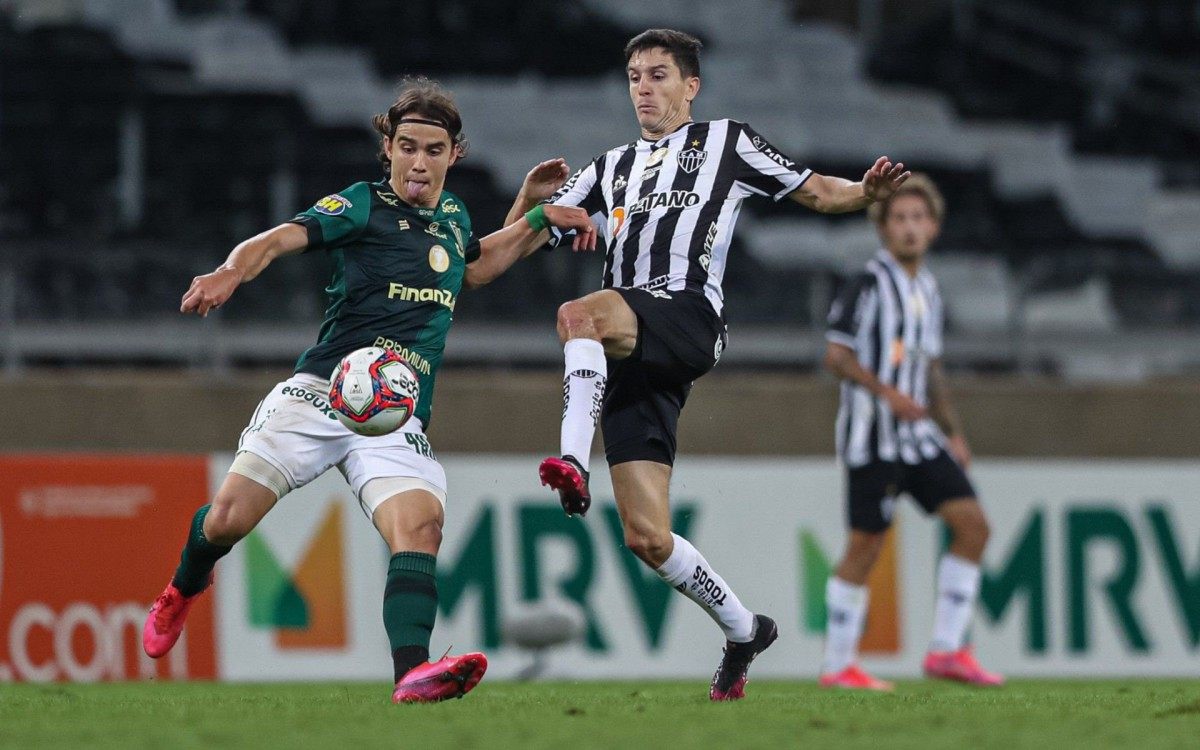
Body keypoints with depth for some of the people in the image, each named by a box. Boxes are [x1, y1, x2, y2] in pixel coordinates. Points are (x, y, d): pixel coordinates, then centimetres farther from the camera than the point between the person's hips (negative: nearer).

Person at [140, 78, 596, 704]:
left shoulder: (453, 216, 20)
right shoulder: (363, 205, 1)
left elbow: (474, 267, 44)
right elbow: (281, 239, -14)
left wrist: (540, 219, 33)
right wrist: (231, 272, -35)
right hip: (320, 392, -4)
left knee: (420, 525, -24)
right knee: (231, 516, -11)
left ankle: (412, 673, -40)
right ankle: (183, 590, 25)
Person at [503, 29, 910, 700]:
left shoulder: (727, 142, 17)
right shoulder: (612, 169, 29)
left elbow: (816, 191, 15)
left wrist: (866, 192, -7)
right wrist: (532, 199, 5)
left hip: (687, 317, -5)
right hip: (629, 359, 5)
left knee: (579, 314, -38)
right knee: (648, 538, -1)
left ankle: (574, 462, -52)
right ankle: (744, 631, 16)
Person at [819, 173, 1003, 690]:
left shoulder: (928, 290, 16)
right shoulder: (869, 283, -8)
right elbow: (836, 355, -12)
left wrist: (952, 432, 19)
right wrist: (887, 393, -23)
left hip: (918, 435, 8)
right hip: (873, 438, -8)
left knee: (972, 524, -2)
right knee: (866, 545, -6)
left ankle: (947, 650, 1)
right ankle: (838, 666, 4)